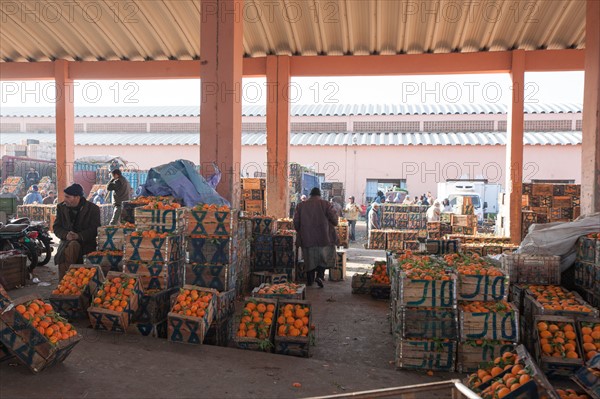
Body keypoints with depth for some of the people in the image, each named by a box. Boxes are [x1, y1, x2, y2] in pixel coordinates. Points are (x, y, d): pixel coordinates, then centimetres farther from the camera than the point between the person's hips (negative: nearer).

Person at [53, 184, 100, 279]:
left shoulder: (93, 209, -2)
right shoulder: (61, 207, 10)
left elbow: (95, 229, -6)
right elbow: (56, 227, 7)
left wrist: (79, 236, -22)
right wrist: (66, 235, -15)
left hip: (86, 243, -2)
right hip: (67, 241, 2)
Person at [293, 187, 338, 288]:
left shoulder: (301, 205, 4)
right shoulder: (325, 204, -3)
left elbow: (296, 222, 5)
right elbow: (334, 220, -5)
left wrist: (300, 232, 19)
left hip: (307, 238, 2)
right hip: (323, 237, -2)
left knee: (309, 259, 13)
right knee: (324, 257, 12)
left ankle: (310, 280, 19)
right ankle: (319, 275, -5)